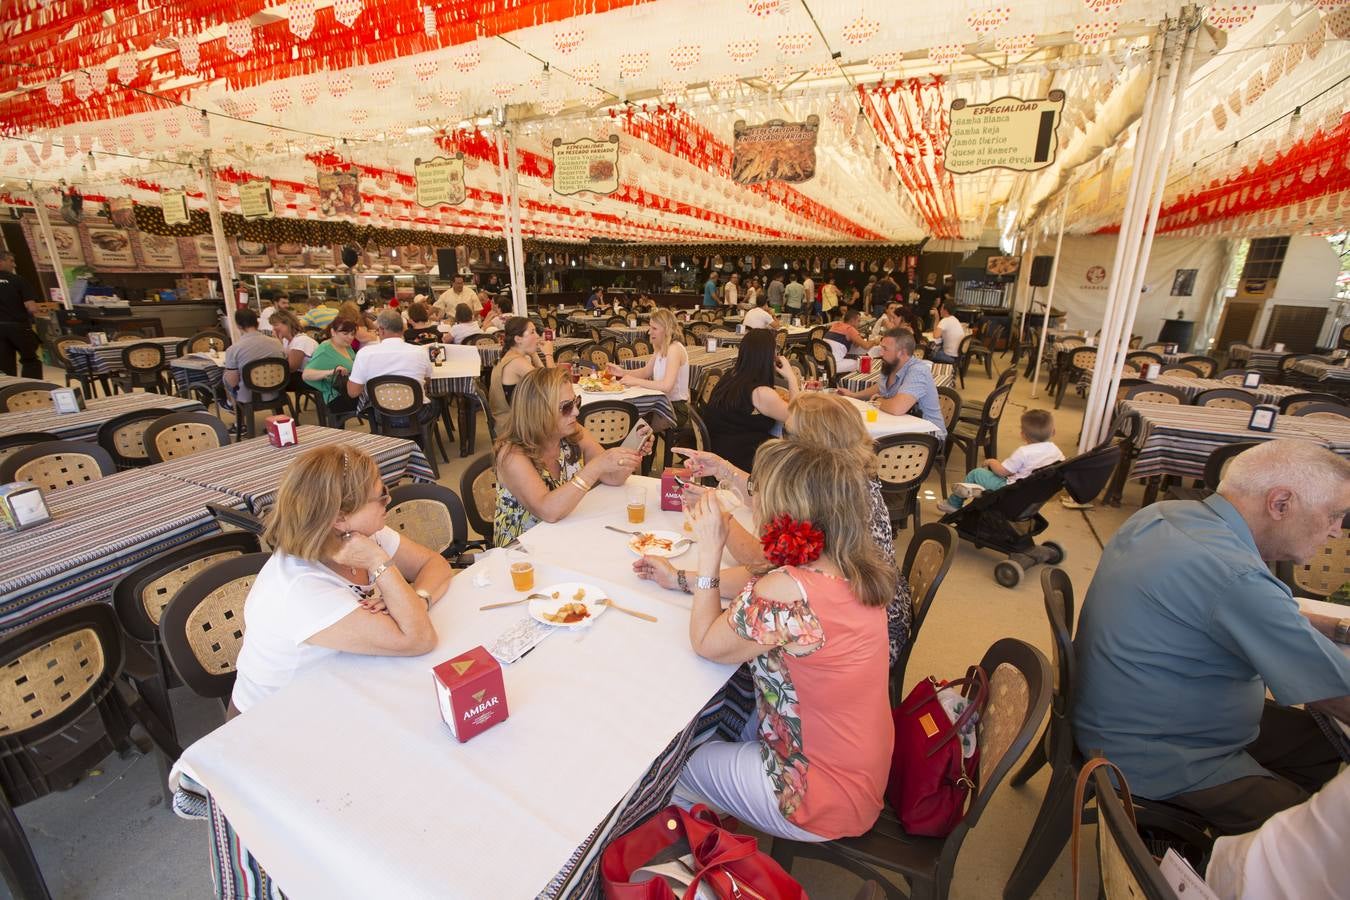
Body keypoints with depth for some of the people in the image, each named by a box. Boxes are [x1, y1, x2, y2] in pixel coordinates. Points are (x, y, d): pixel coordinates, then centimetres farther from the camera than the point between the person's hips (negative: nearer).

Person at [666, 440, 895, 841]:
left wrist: (709, 550, -14)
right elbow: (757, 582, 5)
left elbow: (705, 643, -17)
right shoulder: (853, 569, -9)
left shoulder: (786, 593, -36)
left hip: (824, 802, -7)